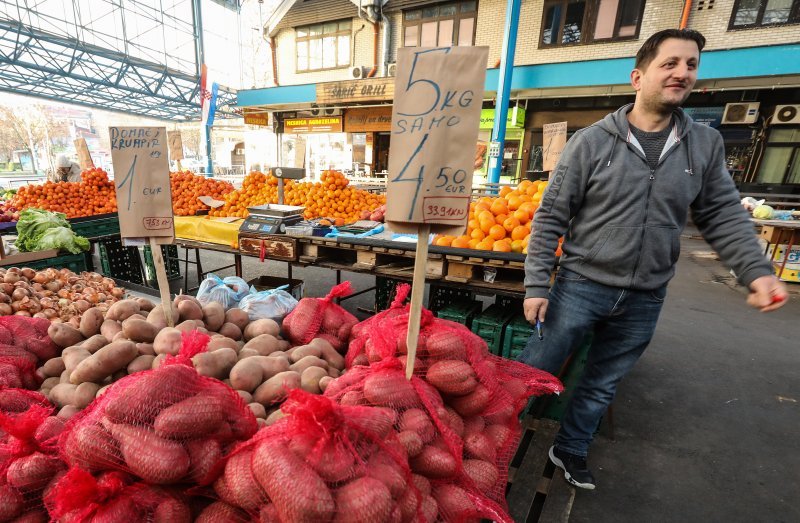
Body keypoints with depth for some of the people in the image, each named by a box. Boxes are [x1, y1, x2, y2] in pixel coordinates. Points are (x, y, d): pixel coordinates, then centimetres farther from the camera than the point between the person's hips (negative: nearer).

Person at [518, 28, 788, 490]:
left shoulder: (706, 145, 5)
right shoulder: (592, 142, -7)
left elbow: (724, 216, 9)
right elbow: (550, 218, -8)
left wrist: (757, 271, -7)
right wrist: (537, 285, -12)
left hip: (645, 301, 4)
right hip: (581, 286, -3)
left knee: (601, 388, 19)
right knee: (533, 373, 8)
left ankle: (570, 450, 42)